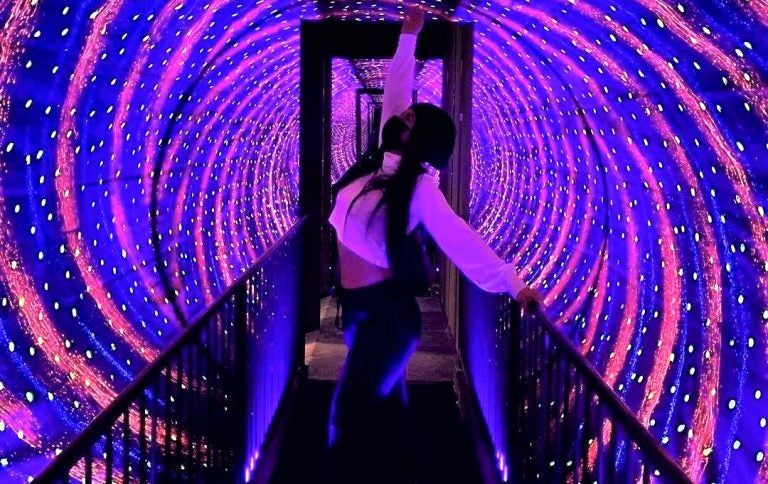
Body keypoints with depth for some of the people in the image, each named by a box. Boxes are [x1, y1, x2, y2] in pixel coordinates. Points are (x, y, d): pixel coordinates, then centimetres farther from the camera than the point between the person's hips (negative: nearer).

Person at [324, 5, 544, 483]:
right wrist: (409, 35, 11)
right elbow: (395, 91, 7)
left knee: (350, 424, -5)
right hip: (361, 306, 8)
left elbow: (461, 239, -22)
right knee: (383, 412, 18)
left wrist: (512, 282, -27)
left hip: (385, 311, -7)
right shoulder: (387, 162, 3)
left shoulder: (420, 188, -16)